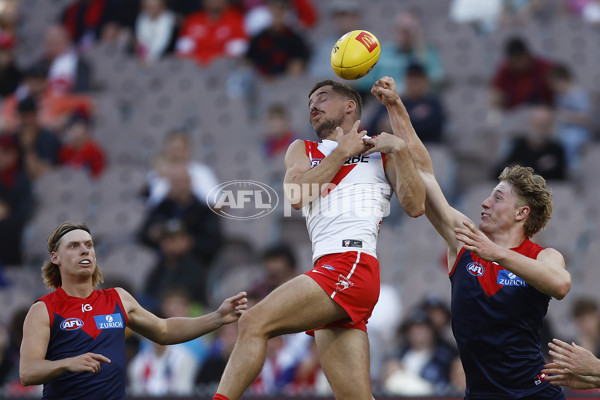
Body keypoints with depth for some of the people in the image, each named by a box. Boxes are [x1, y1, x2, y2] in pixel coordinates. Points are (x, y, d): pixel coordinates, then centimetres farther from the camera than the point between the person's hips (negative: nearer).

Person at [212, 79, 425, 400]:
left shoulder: (380, 152, 16)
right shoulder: (302, 151, 28)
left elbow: (414, 207, 3)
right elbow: (296, 196, 7)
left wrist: (399, 150, -4)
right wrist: (342, 152, 9)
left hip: (353, 264, -5)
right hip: (330, 272, 5)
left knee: (254, 323, -20)